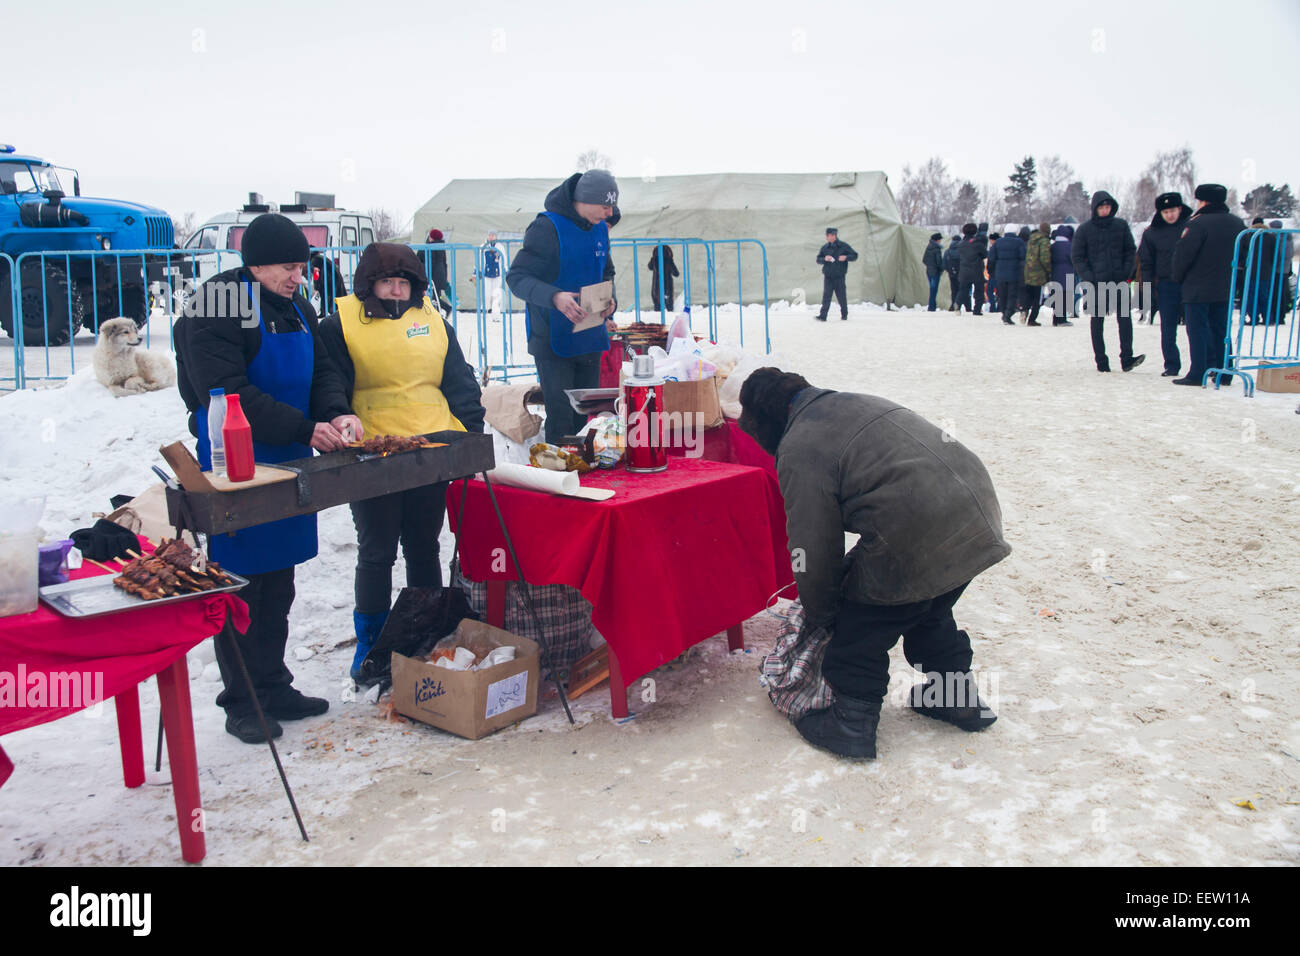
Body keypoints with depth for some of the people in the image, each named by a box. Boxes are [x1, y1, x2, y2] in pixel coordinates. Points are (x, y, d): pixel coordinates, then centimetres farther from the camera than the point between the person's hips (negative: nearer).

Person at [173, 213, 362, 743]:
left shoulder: (295, 306, 11)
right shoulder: (218, 307, -14)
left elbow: (321, 368, 13)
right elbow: (227, 393, -21)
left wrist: (336, 412, -9)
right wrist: (304, 428, -24)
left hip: (288, 462, 8)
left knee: (278, 582, 15)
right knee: (240, 583, 1)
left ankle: (273, 688, 27)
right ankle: (241, 702, 13)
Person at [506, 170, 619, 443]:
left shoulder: (600, 229, 8)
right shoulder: (547, 228, -14)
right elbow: (517, 277, -17)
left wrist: (610, 300, -1)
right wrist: (554, 297, -33)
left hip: (589, 338, 7)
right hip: (553, 341, -6)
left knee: (585, 416, 12)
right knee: (561, 416, -9)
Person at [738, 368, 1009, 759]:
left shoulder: (799, 448, -4)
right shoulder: (854, 403, 23)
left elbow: (815, 544, -3)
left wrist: (819, 613, 13)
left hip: (921, 533, -9)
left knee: (861, 626, 9)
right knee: (930, 609, 30)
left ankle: (853, 724, 18)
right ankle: (959, 697, 42)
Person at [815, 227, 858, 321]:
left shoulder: (844, 246, 0)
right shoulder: (824, 247, 7)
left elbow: (855, 256, 3)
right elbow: (818, 259, 9)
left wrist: (846, 257, -16)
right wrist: (824, 259, -12)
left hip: (839, 277, -1)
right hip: (827, 276, 1)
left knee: (841, 296, 7)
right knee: (826, 296, -9)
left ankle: (844, 314, 24)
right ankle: (822, 316, -14)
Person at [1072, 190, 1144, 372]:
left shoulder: (1121, 225, 7)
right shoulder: (1085, 229, 0)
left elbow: (1131, 250, 13)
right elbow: (1077, 256, 2)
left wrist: (1127, 272, -1)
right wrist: (1088, 277, -9)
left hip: (1119, 281, 1)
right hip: (1096, 282, -1)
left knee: (1125, 316, -10)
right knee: (1097, 320, 3)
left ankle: (1127, 358, -12)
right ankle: (1101, 361, 9)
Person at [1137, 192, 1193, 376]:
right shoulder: (1152, 233, 5)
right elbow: (1146, 262, 9)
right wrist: (1149, 289, 3)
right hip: (1166, 284, 2)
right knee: (1168, 330, 3)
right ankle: (1171, 365, 12)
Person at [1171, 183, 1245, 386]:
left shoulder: (1198, 223, -14)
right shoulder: (1237, 224, 9)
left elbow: (1183, 253, -16)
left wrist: (1178, 276, -1)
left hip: (1197, 289, -7)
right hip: (1225, 289, 7)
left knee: (1198, 331, -3)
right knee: (1221, 331, 13)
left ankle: (1197, 373, -5)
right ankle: (1224, 373, 14)